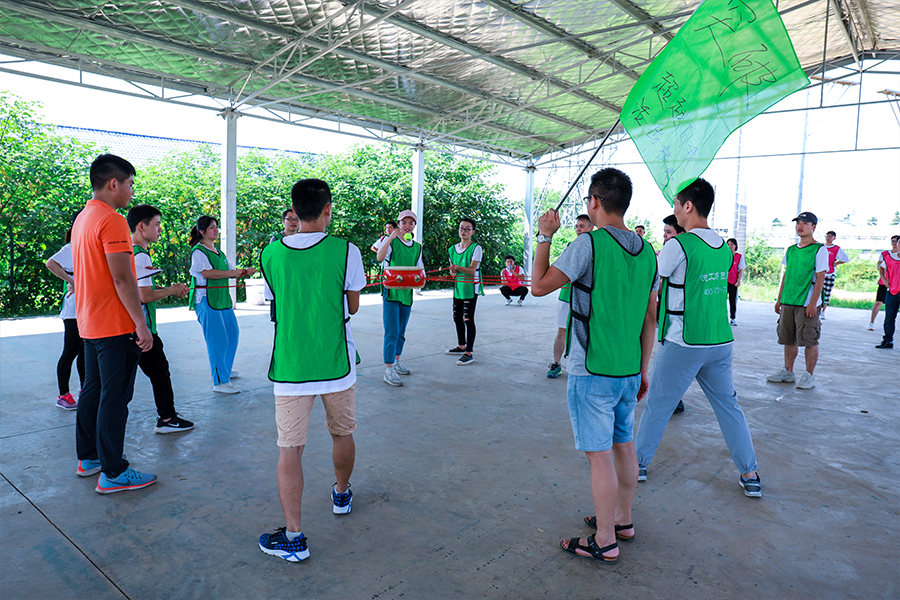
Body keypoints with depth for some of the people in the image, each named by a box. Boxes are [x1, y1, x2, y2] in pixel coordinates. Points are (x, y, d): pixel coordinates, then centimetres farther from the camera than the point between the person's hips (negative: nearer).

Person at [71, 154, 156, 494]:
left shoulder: (82, 219, 14)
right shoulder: (112, 221, -17)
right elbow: (122, 279, -22)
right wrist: (141, 325, -18)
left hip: (90, 325, 10)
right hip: (115, 326, -10)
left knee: (92, 390, 18)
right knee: (114, 398, -3)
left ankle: (88, 458, 30)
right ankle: (112, 473, 4)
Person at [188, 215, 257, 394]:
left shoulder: (218, 251, 19)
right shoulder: (198, 251, -9)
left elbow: (230, 270, 20)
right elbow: (207, 272, -21)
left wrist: (245, 271, 0)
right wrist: (234, 273, -20)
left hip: (223, 298, 9)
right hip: (206, 300, -9)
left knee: (232, 334, 17)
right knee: (218, 340, -10)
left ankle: (225, 369, 36)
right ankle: (220, 382, -5)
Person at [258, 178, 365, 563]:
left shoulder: (271, 253, -2)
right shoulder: (346, 252, -9)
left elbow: (279, 300, 11)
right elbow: (352, 306, 2)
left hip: (290, 367, 0)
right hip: (336, 365, 0)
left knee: (290, 448, 6)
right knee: (342, 434, 21)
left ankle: (293, 537, 8)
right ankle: (341, 495, 44)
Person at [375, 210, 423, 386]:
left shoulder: (417, 247, 12)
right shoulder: (390, 240, -4)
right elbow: (380, 257, -22)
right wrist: (391, 238, -30)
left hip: (407, 292, 6)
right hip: (391, 291, -5)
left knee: (401, 332, 16)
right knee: (392, 332, -8)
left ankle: (396, 361, 32)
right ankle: (388, 370, -3)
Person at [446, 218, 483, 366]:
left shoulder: (476, 248, -7)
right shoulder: (453, 249, 12)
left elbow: (472, 269, -16)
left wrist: (458, 268, -32)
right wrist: (452, 271, -5)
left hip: (470, 287, -7)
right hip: (457, 287, 7)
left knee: (468, 319, -9)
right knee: (457, 317, 13)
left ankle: (468, 353, -6)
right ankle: (461, 346, 31)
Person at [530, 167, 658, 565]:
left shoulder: (589, 244, -16)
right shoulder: (647, 252, 7)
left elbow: (539, 286, -12)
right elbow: (650, 316, 11)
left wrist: (544, 237, -1)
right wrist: (642, 369, 19)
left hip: (592, 372, -8)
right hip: (629, 371, 8)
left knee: (599, 455, 1)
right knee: (623, 446, 19)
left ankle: (605, 542, 13)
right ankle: (622, 519, 35)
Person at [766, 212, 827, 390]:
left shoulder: (819, 250, -6)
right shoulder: (790, 250, 12)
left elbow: (820, 278, -10)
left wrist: (813, 303, -16)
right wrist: (779, 299, 14)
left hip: (807, 304, -6)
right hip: (788, 302, 6)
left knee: (809, 340, -2)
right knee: (788, 338, 11)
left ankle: (809, 376, 7)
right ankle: (787, 372, 20)